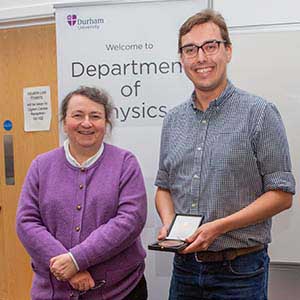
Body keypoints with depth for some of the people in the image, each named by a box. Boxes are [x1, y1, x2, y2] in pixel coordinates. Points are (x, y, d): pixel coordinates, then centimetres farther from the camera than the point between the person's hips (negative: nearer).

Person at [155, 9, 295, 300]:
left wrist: (219, 226, -19)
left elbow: (281, 194, -10)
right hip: (185, 265, 5)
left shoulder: (259, 114, -9)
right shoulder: (173, 120, 6)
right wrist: (168, 222, -7)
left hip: (240, 269, -4)